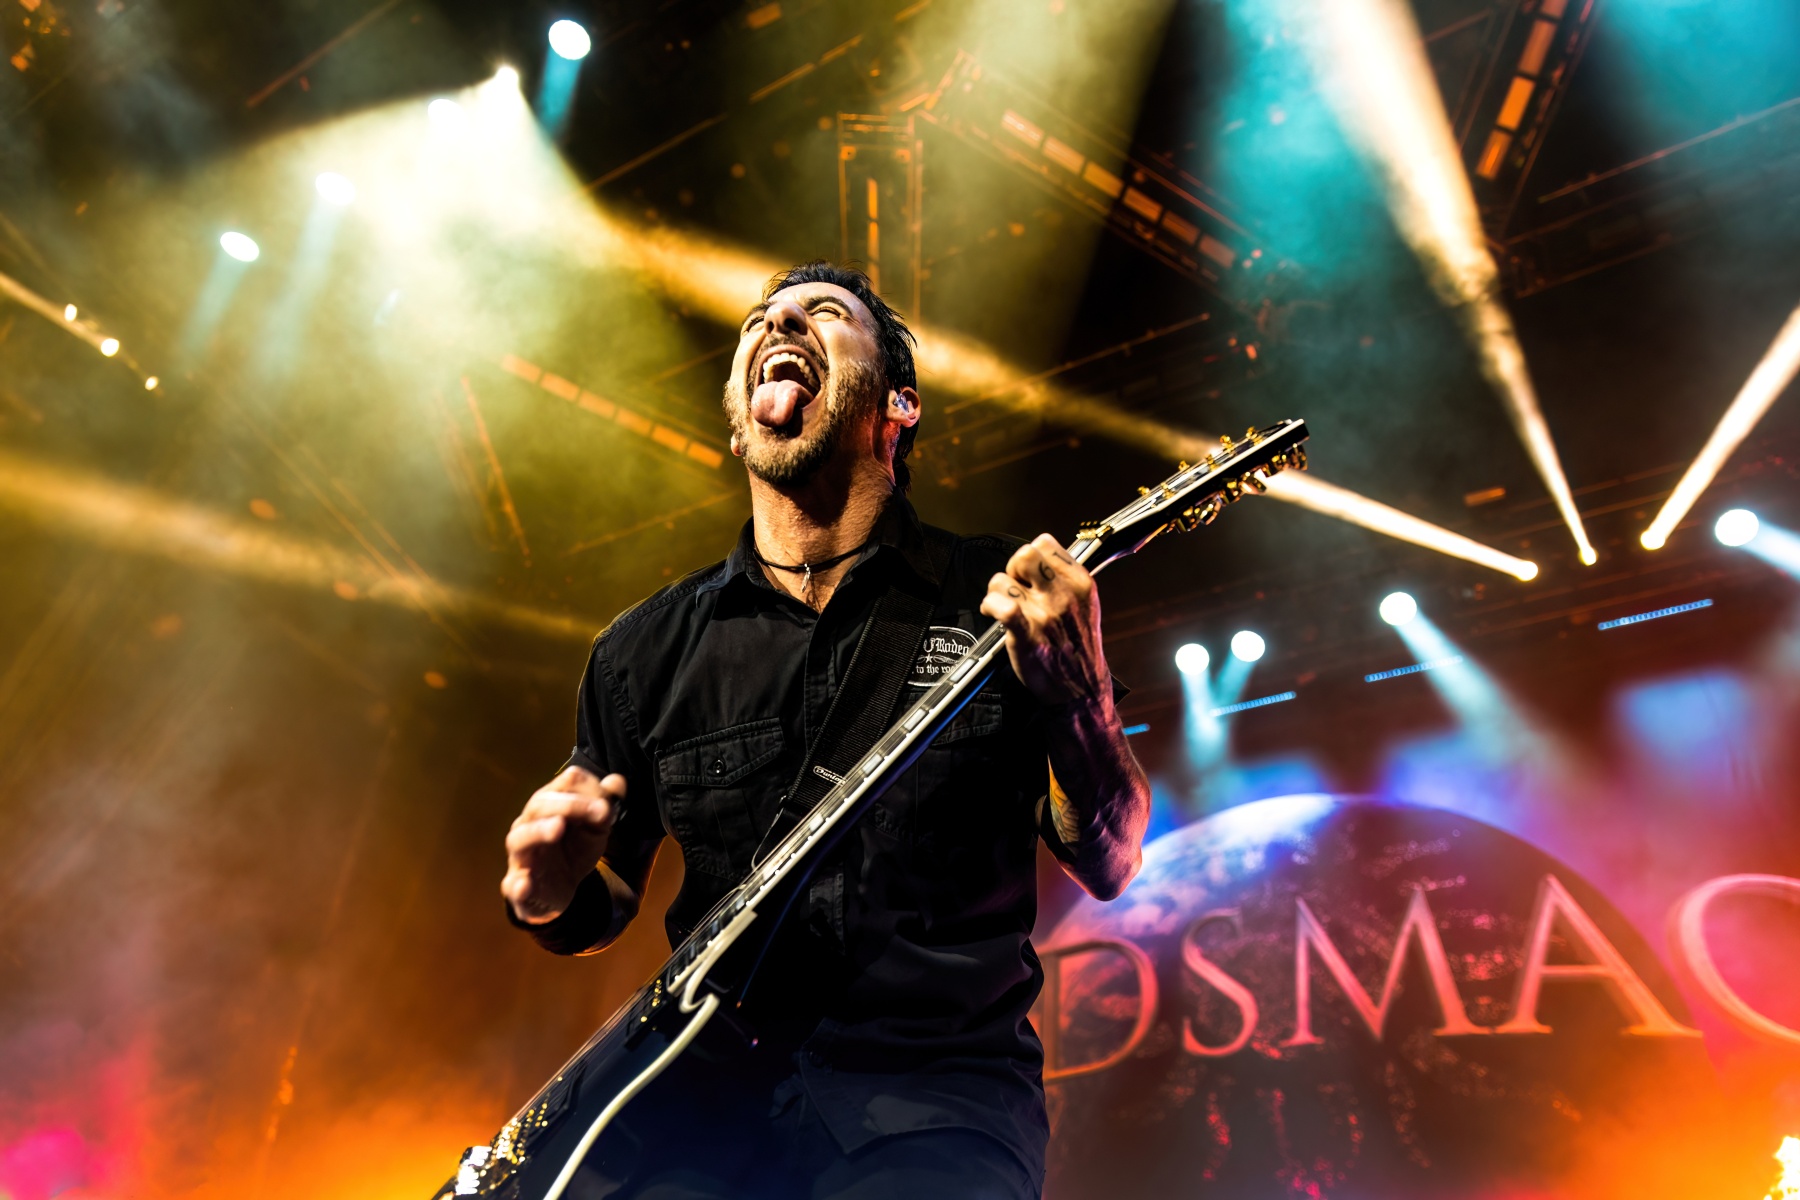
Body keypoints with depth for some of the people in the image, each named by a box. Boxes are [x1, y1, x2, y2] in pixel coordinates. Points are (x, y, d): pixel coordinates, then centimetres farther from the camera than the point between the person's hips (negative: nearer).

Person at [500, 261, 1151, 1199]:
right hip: (709, 1079, 2)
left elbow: (1110, 869, -1)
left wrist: (1078, 700, -20)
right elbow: (608, 903, 15)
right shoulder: (645, 651, 5)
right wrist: (554, 896, -8)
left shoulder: (1003, 598, -2)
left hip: (937, 1078, -1)